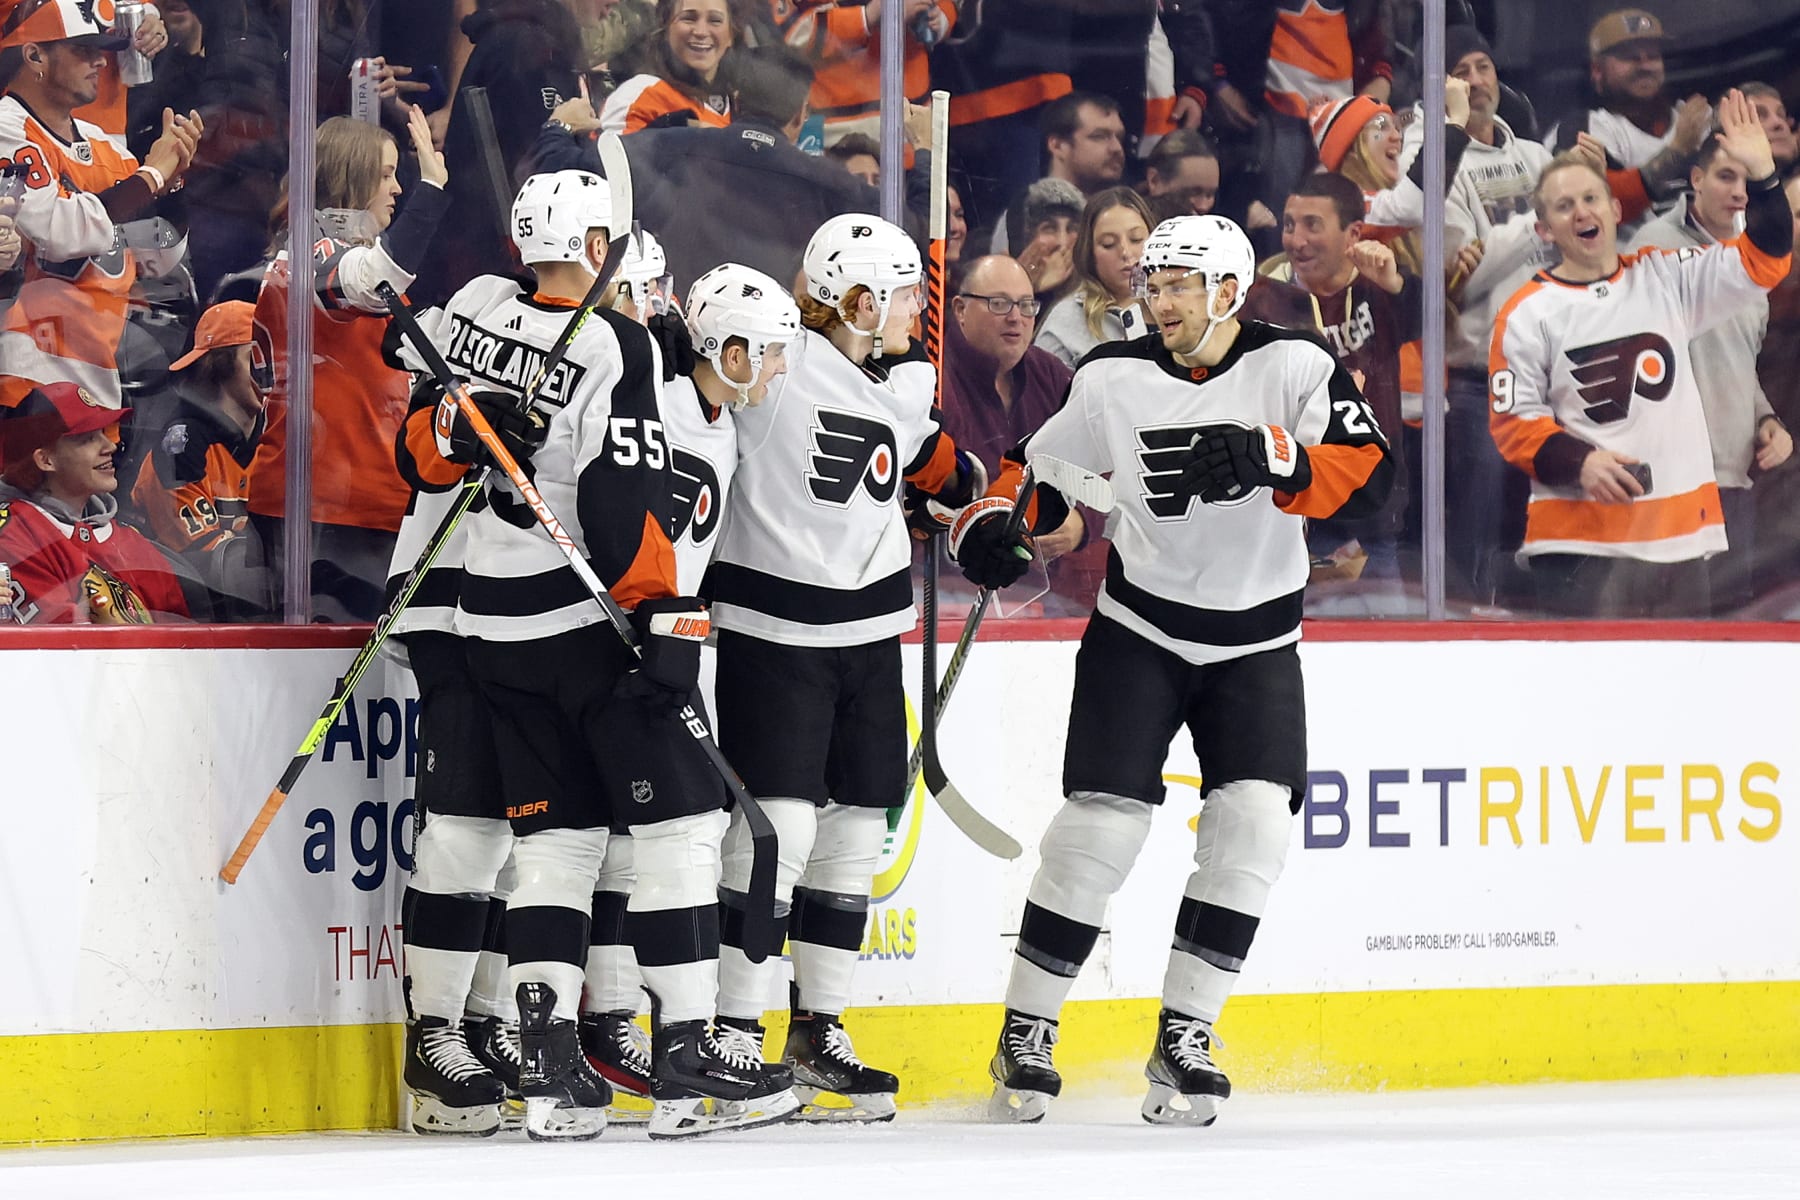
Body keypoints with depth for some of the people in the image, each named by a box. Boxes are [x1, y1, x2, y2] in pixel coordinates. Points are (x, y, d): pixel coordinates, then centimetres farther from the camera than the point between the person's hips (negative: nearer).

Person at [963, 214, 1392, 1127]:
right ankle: (1026, 1033, 2)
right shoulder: (1113, 378, -4)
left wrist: (1265, 459, -38)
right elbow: (1038, 468, 10)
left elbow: (1369, 476, -23)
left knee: (1253, 822, -14)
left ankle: (1181, 1041, -4)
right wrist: (991, 525, -11)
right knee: (1101, 823, -10)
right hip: (1138, 631, 0)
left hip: (1256, 646, 0)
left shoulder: (1295, 367, -11)